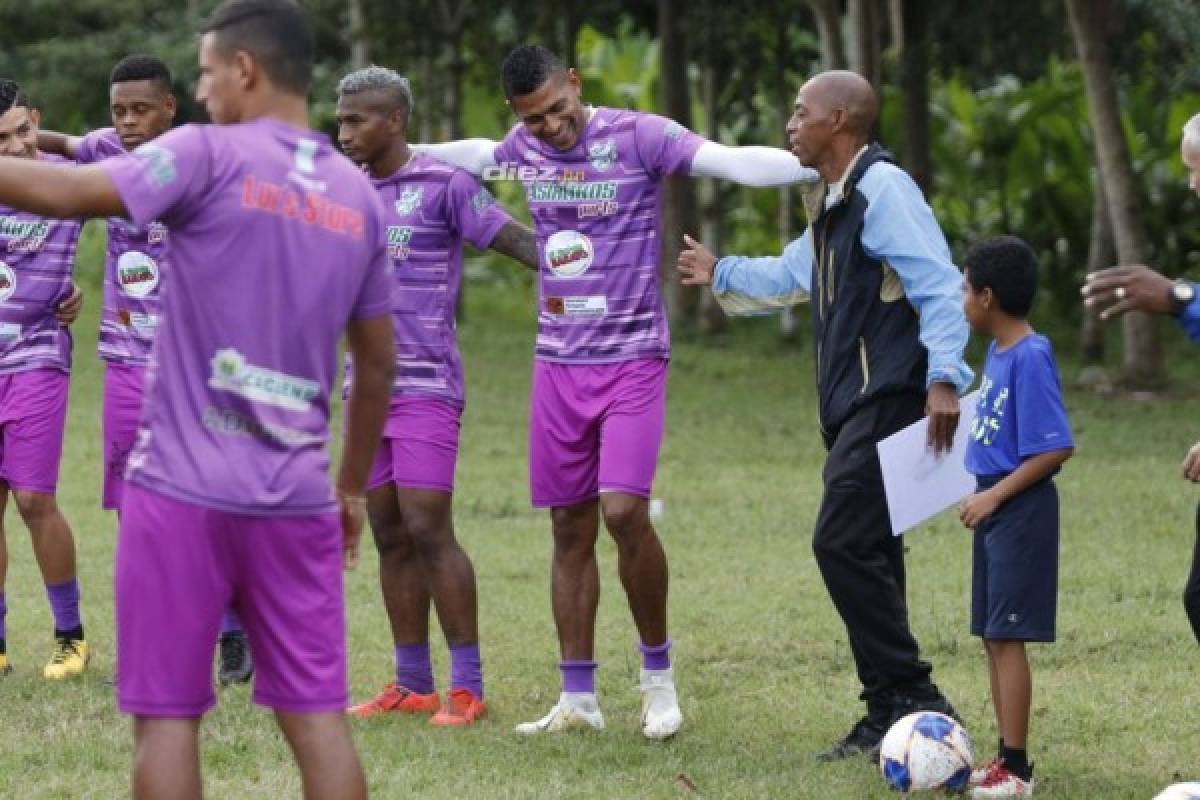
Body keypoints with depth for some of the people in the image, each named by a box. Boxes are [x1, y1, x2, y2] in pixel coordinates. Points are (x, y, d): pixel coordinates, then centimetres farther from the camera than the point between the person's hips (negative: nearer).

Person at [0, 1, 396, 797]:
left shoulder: (210, 155, -6)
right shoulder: (359, 197, 11)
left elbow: (64, 192, -15)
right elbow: (379, 361, 17)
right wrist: (354, 486, 26)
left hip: (185, 489, -5)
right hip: (299, 500, 5)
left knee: (167, 715, 1)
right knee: (318, 716, 6)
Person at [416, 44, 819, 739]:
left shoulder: (638, 136, -10)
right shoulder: (523, 148, 7)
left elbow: (733, 161, -22)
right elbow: (476, 156, 31)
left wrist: (822, 166, -36)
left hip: (632, 360, -5)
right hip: (559, 362, 5)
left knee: (624, 510, -19)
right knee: (570, 528, 6)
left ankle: (658, 669, 1)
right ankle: (579, 700, 13)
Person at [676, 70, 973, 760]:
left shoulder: (884, 188, -11)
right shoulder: (836, 208, 21)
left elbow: (940, 287, -21)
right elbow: (789, 276, 42)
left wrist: (944, 378, -28)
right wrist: (722, 275, 55)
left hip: (889, 400, -10)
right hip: (854, 409, 10)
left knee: (845, 544, -16)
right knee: (864, 558, 9)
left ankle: (914, 702, -15)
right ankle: (890, 714, 12)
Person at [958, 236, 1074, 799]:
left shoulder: (1031, 357, -18)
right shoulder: (997, 352, 9)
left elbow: (1056, 448, -21)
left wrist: (996, 495, -20)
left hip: (1020, 512, -9)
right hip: (994, 511, 9)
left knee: (1007, 636, -8)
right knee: (993, 637, 13)